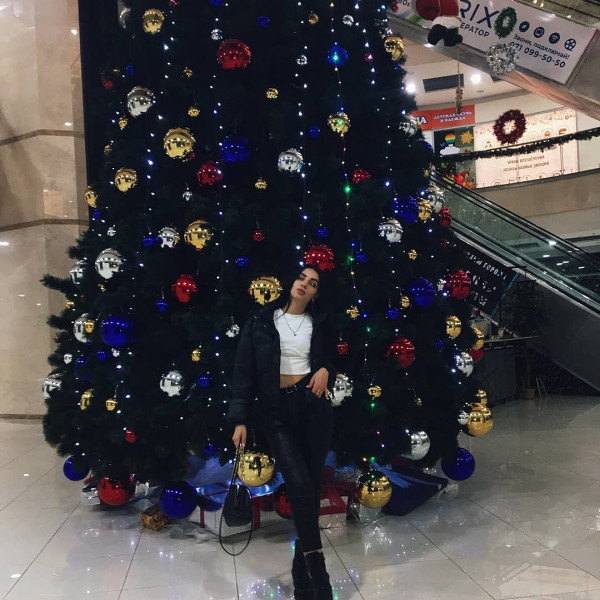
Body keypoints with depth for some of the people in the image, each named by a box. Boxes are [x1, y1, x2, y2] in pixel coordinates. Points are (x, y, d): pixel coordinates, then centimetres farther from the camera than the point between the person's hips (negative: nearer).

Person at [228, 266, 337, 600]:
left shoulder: (321, 324, 9)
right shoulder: (261, 323, 2)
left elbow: (335, 359, 21)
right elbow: (244, 372, 0)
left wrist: (326, 370, -3)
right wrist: (240, 419, -5)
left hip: (315, 407, 2)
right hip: (277, 411, -2)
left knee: (312, 486, 4)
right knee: (299, 485, -14)